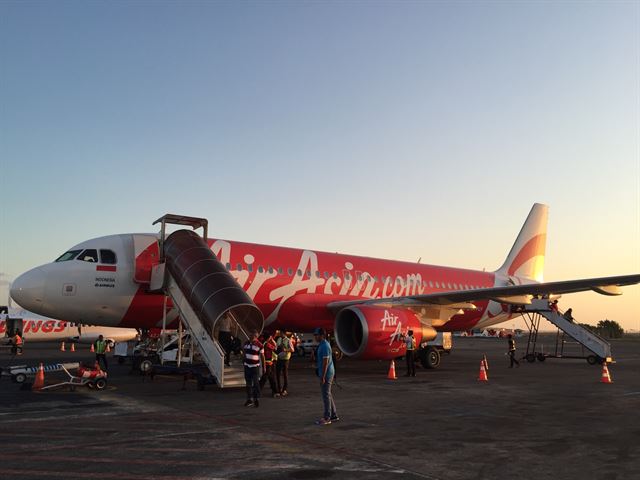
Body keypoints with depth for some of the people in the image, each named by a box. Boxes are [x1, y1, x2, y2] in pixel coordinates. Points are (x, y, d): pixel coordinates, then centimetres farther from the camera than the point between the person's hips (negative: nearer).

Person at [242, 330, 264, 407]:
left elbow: (262, 356, -5)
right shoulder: (246, 343, 3)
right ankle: (249, 399, 20)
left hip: (255, 366, -5)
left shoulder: (259, 345, -10)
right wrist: (244, 356, 3)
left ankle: (257, 399, 6)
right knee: (248, 383, 11)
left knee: (256, 383, -4)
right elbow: (243, 351, 21)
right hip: (247, 365, 5)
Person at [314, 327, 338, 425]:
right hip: (327, 374, 10)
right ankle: (334, 416, 25)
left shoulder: (324, 346, -18)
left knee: (326, 395, -3)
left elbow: (325, 362, -22)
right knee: (328, 395, 16)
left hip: (326, 374, -10)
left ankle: (326, 418, 4)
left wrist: (323, 377, -22)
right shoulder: (322, 345, 13)